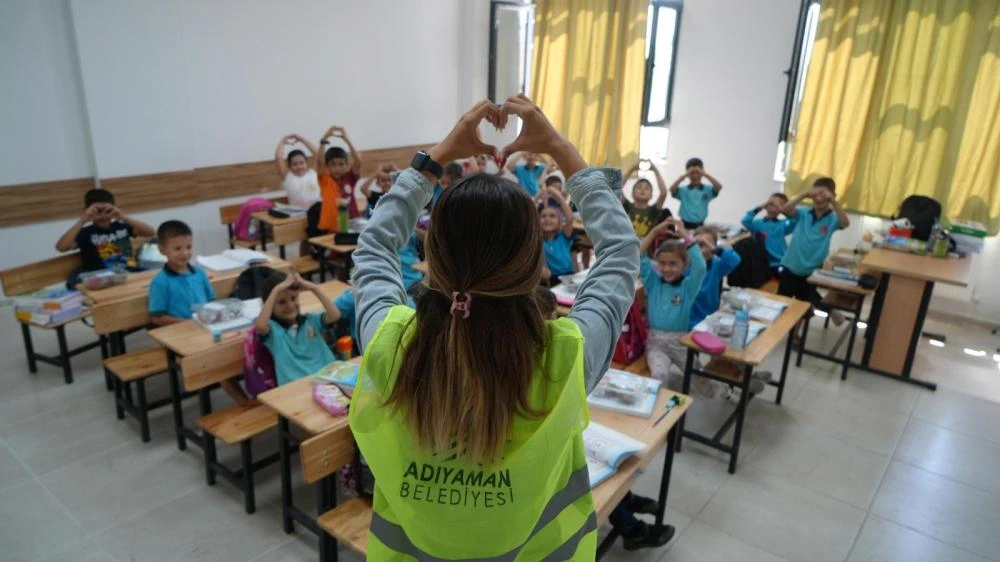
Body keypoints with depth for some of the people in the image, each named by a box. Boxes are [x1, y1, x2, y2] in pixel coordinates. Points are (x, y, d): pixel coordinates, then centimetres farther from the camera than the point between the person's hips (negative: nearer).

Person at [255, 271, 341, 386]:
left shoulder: (312, 320, 14)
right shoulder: (272, 328, 5)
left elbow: (335, 315, -3)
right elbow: (260, 326, -19)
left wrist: (313, 288, -5)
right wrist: (276, 290, -15)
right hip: (295, 384, -1)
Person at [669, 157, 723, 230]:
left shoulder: (707, 190, 4)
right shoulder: (683, 190, 1)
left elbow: (719, 187, -13)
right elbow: (672, 189, -16)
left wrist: (705, 174, -14)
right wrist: (684, 176, -16)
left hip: (700, 225, 1)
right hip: (685, 225, -1)